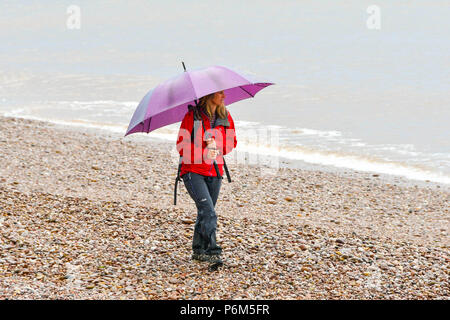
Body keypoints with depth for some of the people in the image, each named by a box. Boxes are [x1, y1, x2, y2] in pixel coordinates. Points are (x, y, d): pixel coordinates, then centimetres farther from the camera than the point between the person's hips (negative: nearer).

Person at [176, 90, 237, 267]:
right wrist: (203, 151, -19)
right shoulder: (192, 116, -8)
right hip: (193, 171, -5)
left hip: (215, 172, 5)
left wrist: (216, 146, -6)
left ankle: (198, 251, 24)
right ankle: (212, 251, -21)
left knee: (205, 213, 10)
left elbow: (232, 142, 15)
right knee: (208, 211, -18)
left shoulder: (225, 117, 6)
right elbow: (181, 146, -6)